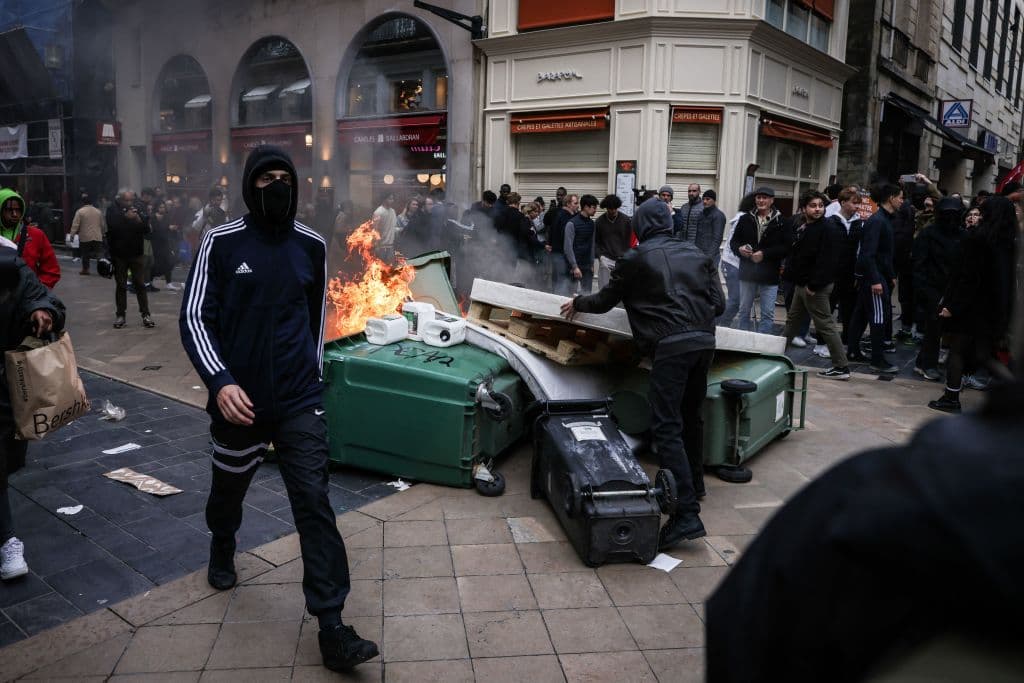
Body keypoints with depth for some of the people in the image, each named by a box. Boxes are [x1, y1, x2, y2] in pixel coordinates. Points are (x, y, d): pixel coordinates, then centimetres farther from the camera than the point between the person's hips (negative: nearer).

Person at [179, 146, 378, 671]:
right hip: (239, 399, 0)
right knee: (230, 487, 22)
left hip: (299, 400, 0)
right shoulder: (221, 243, -6)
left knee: (314, 502, -8)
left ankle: (331, 628, -4)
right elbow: (194, 317, -9)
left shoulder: (311, 245, 2)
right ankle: (222, 547, 57)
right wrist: (220, 380, -23)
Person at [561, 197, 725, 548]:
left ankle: (686, 513, -17)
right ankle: (694, 485, 40)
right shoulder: (696, 253, 16)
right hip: (705, 341, 6)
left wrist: (577, 303, 34)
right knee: (691, 416, 23)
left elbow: (604, 301, 14)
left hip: (671, 346, -6)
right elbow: (718, 303, 14)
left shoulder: (636, 259, 4)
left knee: (666, 427, -9)